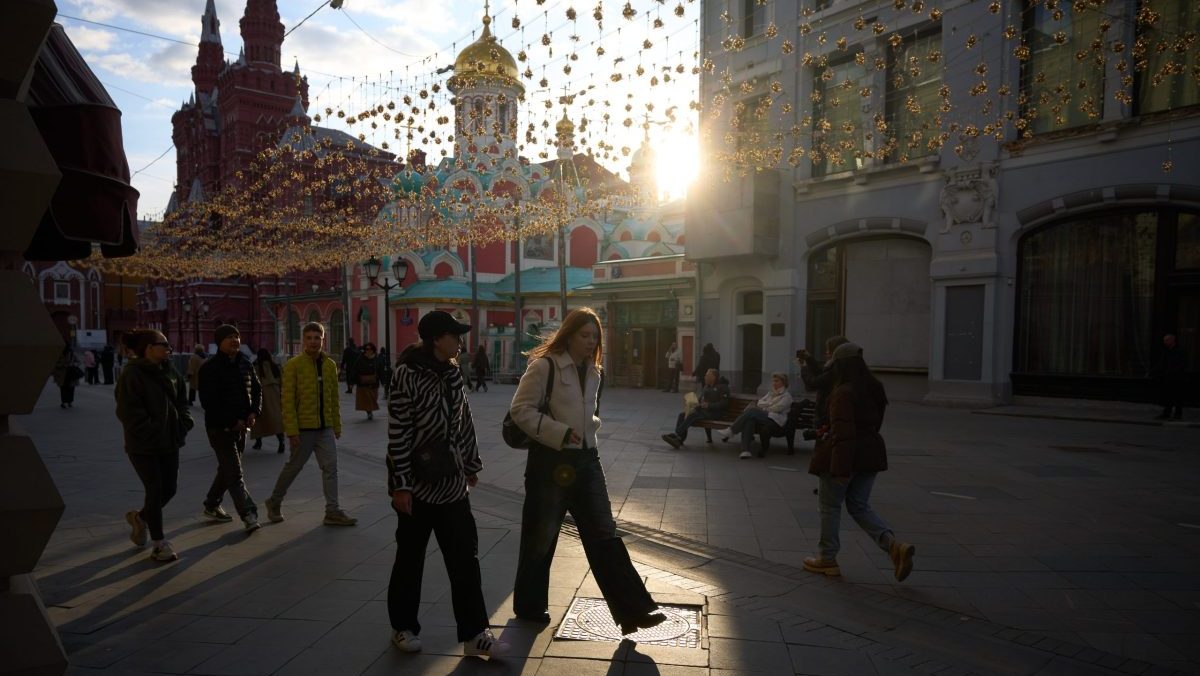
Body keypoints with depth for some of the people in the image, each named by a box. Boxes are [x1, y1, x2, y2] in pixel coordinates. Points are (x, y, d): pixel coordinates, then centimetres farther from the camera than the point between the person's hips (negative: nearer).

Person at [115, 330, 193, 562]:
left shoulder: (170, 372, 7)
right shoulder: (132, 374, -13)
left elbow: (182, 401, 15)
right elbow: (129, 412, -17)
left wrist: (183, 425, 1)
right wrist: (151, 433, -18)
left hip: (169, 441, 7)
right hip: (143, 446, -7)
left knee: (169, 489, 10)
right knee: (155, 490, -1)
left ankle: (140, 517, 40)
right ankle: (159, 543, 13)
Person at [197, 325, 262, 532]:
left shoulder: (245, 364, 8)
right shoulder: (210, 368, -11)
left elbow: (257, 389, 15)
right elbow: (208, 401, -15)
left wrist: (254, 412, -3)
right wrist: (232, 421, -18)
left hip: (241, 426, 7)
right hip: (220, 427, -7)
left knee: (227, 469, 18)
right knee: (234, 472, -10)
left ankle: (211, 506, 35)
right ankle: (248, 514, -13)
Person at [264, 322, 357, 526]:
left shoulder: (330, 365, 7)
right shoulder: (293, 365, -9)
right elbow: (288, 400, -11)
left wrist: (337, 426, 11)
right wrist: (291, 430, -16)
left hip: (325, 427, 5)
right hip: (303, 427, -4)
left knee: (330, 467, 1)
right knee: (293, 467, 9)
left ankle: (332, 511, 6)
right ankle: (274, 502, 30)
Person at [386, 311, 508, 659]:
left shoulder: (452, 372, 6)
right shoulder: (407, 375, -14)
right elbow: (398, 435, -16)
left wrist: (472, 466, 14)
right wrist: (400, 485, -17)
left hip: (452, 483, 6)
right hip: (417, 484, -6)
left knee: (465, 558, 5)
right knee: (410, 559, 11)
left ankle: (474, 634, 14)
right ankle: (403, 627, 31)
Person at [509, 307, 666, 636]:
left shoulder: (592, 372, 11)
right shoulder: (544, 366, -12)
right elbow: (520, 410, -16)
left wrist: (588, 427, 1)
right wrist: (561, 433, -20)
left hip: (586, 461, 6)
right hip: (550, 462, -6)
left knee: (605, 536, 4)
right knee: (540, 539, 9)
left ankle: (632, 610, 6)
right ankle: (529, 606, 29)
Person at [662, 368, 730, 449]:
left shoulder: (722, 387, -1)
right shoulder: (707, 387, 22)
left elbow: (724, 404, -11)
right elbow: (700, 399, 25)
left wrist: (709, 405, -22)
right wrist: (698, 404, 1)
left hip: (714, 412, -8)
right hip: (702, 409, 8)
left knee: (692, 415, -31)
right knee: (682, 415, -14)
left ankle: (676, 435, -30)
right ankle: (679, 440, -29)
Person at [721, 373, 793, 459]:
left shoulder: (787, 395, 9)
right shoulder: (770, 393, 31)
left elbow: (777, 408, -5)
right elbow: (760, 403, 17)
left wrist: (762, 408, -4)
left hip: (775, 418, -6)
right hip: (763, 415, 6)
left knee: (751, 410, -31)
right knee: (749, 420, -32)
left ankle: (730, 432, -29)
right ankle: (745, 450, -44)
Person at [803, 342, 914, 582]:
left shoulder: (844, 393, -20)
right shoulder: (874, 389, 6)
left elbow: (843, 432, -25)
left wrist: (841, 468, -24)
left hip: (845, 456, -8)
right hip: (870, 454, 8)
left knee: (830, 506, 9)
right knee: (860, 506, 17)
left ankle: (827, 559, 20)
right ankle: (894, 545, -2)